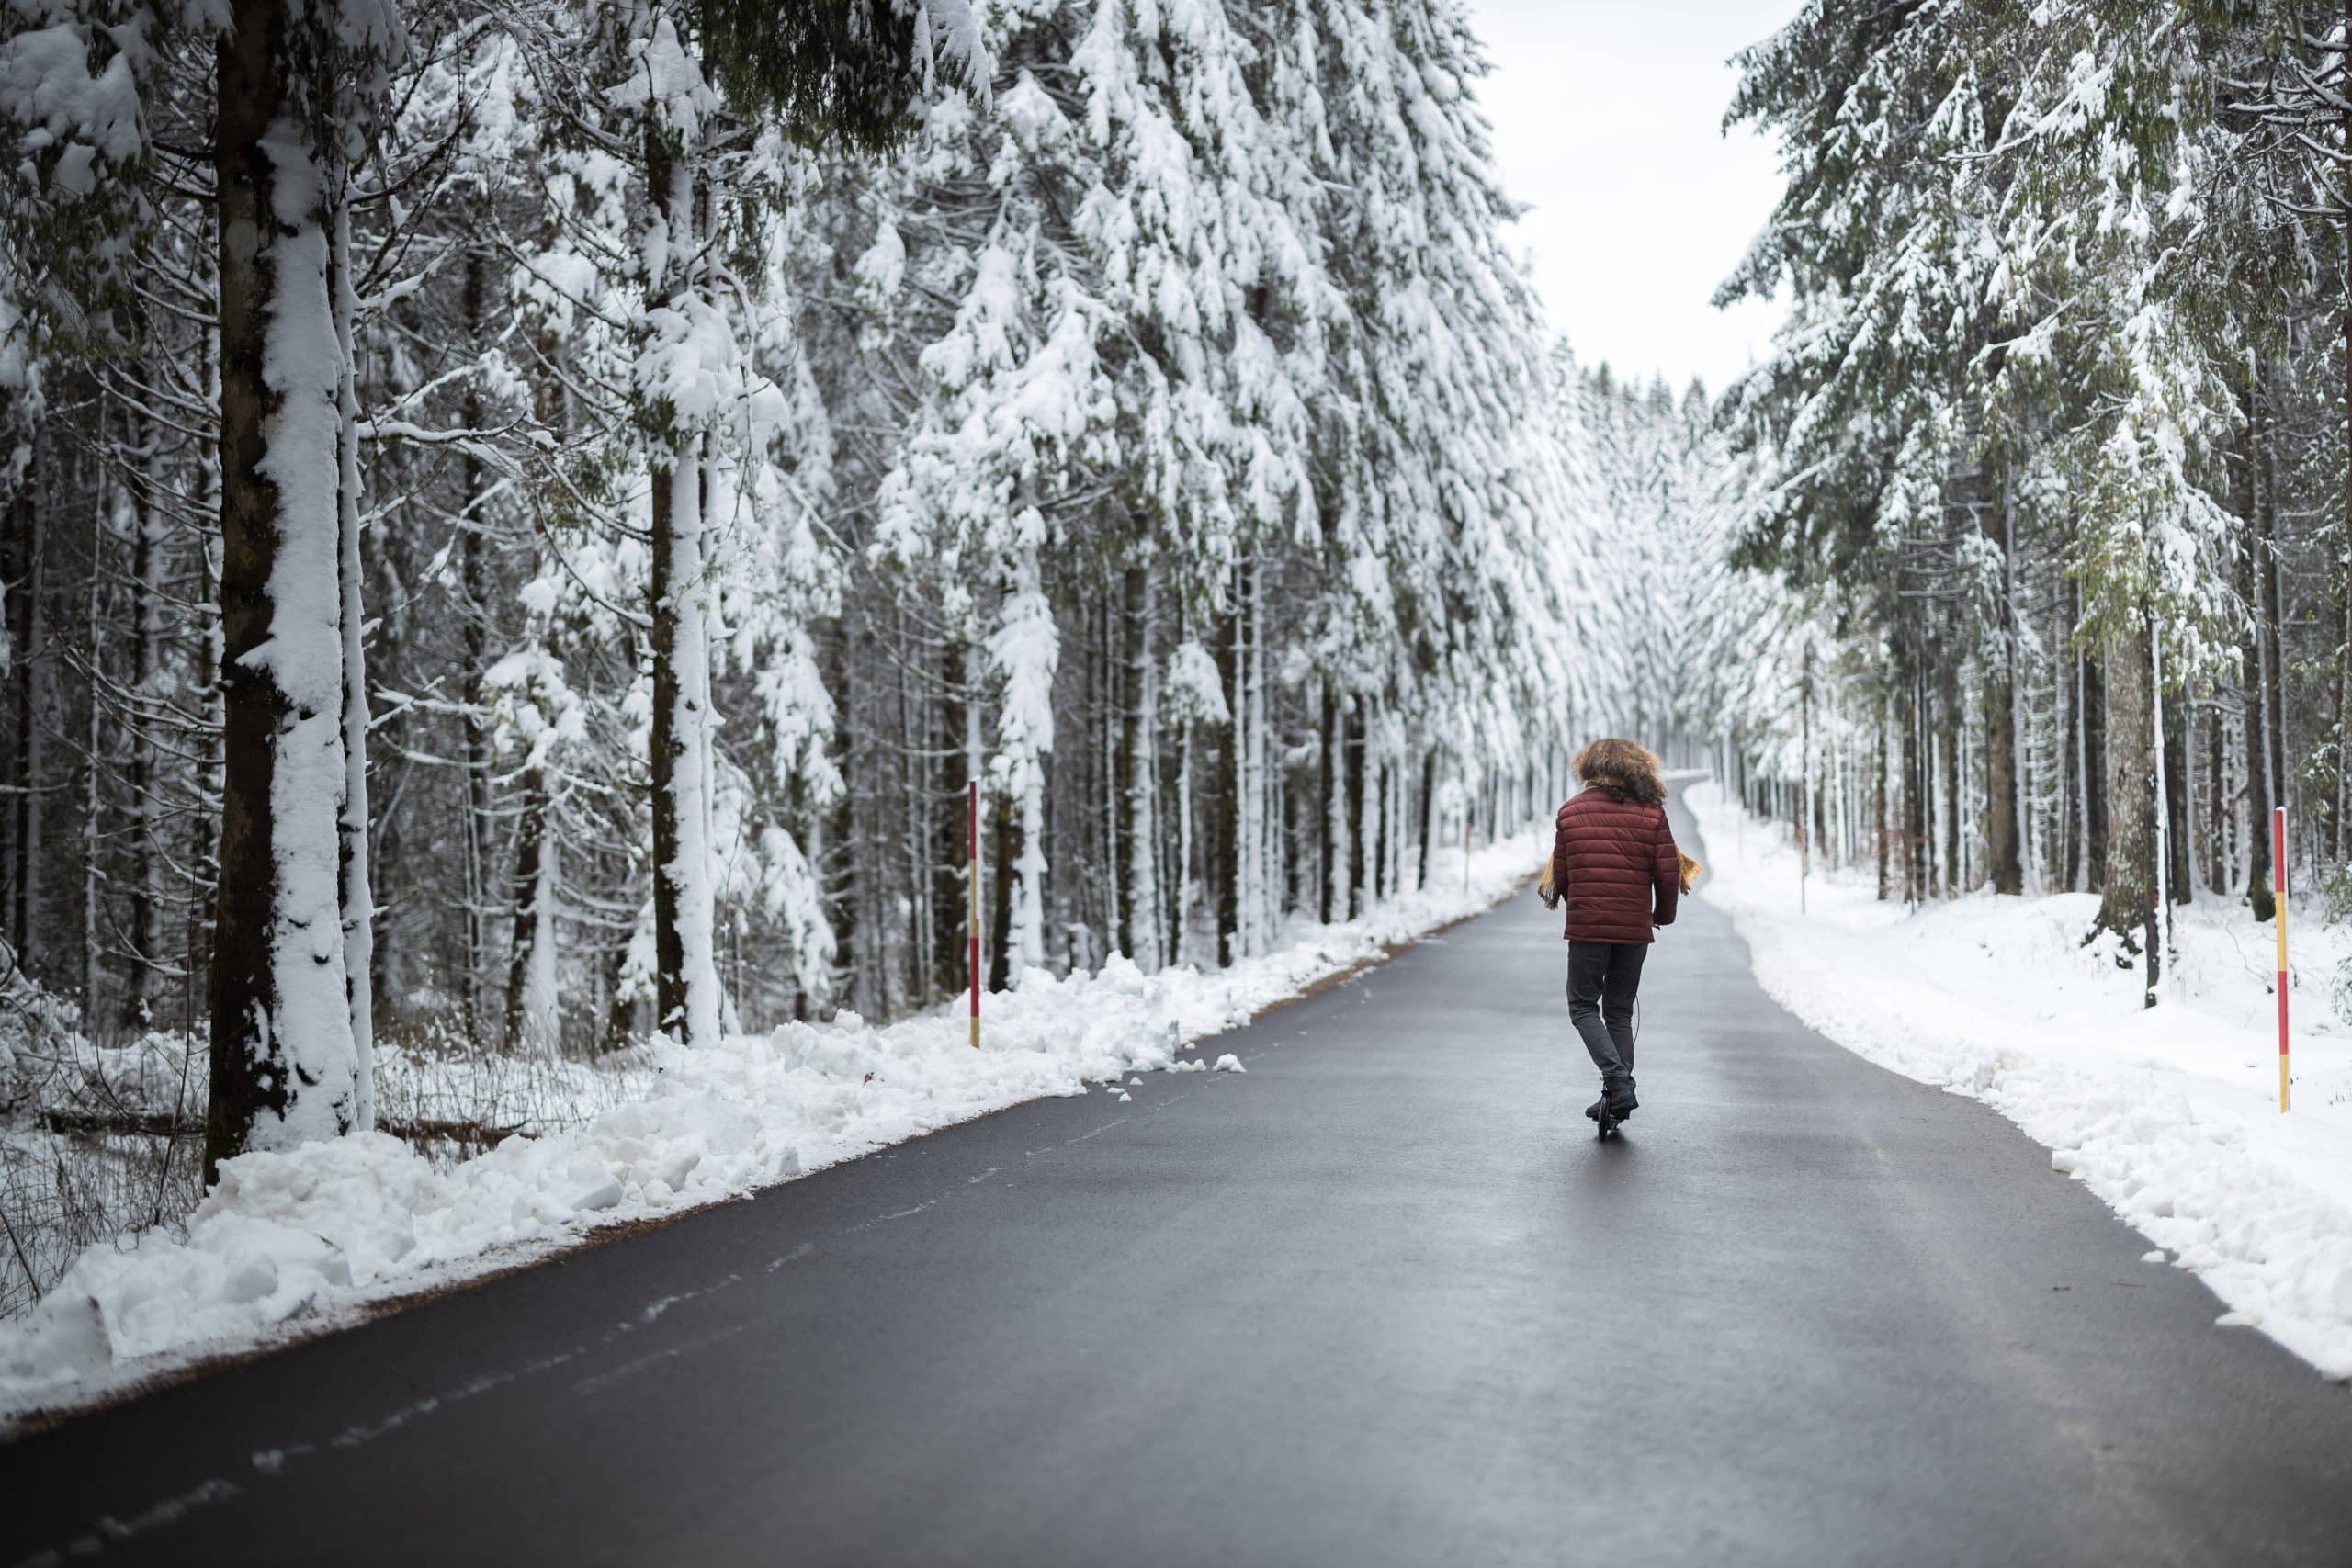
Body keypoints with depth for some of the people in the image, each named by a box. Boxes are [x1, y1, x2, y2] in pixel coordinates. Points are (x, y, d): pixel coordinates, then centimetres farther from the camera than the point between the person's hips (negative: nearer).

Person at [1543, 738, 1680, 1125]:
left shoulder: (1570, 812, 2)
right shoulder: (1651, 813, 0)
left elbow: (1560, 876, 5)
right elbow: (1668, 874, -2)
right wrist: (1664, 914, 16)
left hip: (1586, 928, -2)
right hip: (1635, 930, 2)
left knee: (1583, 1007, 7)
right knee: (1619, 1011, 14)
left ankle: (1617, 1078, -14)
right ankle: (1618, 1095, 12)